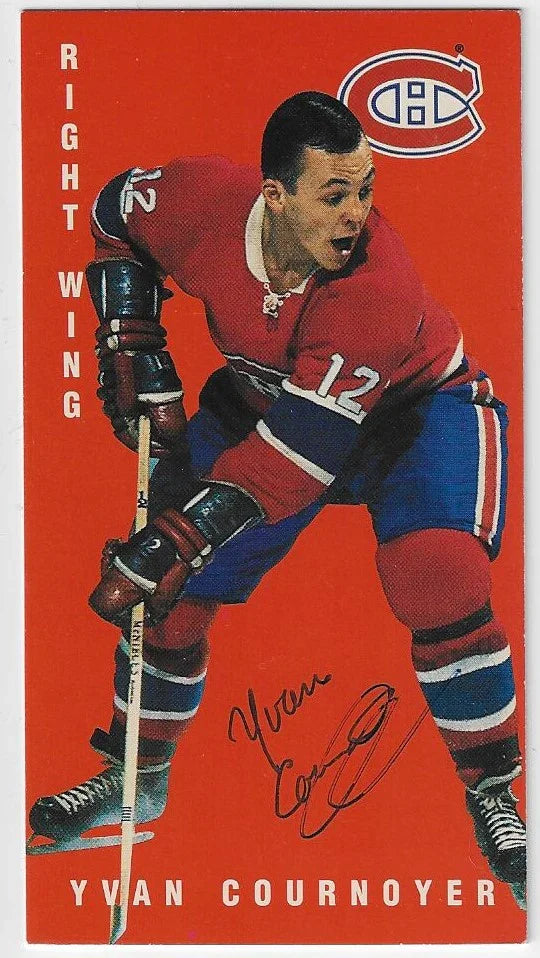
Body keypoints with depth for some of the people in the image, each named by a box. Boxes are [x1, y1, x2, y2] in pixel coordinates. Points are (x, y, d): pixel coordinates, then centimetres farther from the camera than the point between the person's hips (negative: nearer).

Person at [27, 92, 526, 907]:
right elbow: (117, 214, -1)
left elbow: (296, 450, -39)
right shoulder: (203, 199, -26)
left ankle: (493, 799, -7)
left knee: (441, 579, -28)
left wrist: (178, 534, -39)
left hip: (412, 405, -4)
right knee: (173, 590, 1)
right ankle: (139, 776, 26)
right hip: (266, 392, 4)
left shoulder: (380, 287, -38)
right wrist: (129, 347, -8)